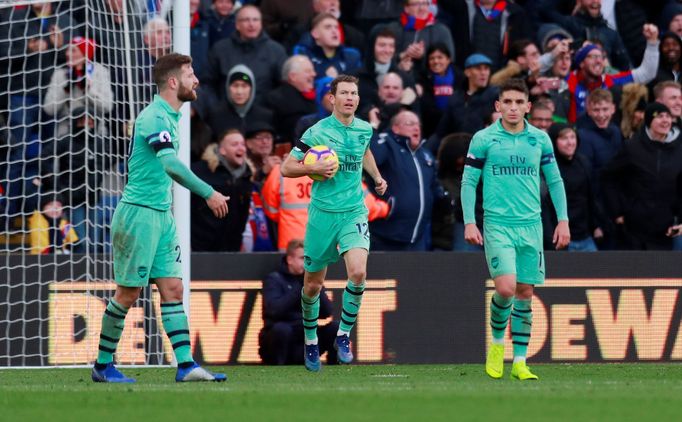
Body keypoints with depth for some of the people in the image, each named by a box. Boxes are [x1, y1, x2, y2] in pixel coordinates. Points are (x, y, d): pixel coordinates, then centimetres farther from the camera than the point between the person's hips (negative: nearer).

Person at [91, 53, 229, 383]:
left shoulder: (168, 116, 14)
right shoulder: (155, 117, -17)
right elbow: (170, 164, -30)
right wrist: (207, 193, -30)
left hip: (161, 216, 9)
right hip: (138, 213, -9)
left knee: (172, 288, 2)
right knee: (128, 293, -2)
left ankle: (185, 365, -2)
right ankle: (103, 365, 9)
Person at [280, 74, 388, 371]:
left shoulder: (364, 129, 5)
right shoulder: (318, 132, -8)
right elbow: (286, 168, -5)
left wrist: (377, 177, 19)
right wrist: (315, 168, -19)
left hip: (354, 213, 2)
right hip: (322, 214, -2)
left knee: (358, 272, -22)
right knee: (313, 285, 8)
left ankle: (344, 335, -6)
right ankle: (311, 341, 31)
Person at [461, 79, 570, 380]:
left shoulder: (540, 139, 7)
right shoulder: (483, 139, -1)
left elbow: (554, 180, 15)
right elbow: (468, 182, 2)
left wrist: (563, 219, 8)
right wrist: (469, 222, -7)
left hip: (531, 225, 3)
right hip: (497, 225, -3)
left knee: (525, 293, 3)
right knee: (506, 287, -18)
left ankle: (519, 362, 10)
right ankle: (497, 342, 9)